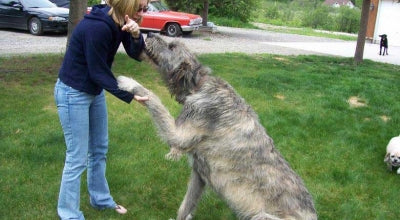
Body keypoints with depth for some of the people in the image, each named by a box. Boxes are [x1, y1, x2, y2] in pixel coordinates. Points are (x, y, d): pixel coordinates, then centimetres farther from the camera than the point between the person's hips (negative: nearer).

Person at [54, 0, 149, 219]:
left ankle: (100, 199, 34)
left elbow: (136, 55, -8)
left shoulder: (120, 22, -4)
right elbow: (98, 72, -23)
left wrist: (136, 35, -29)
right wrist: (130, 96, -23)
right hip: (73, 93, -9)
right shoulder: (96, 27, -29)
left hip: (94, 91, 9)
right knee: (77, 157, -2)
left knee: (99, 150, 17)